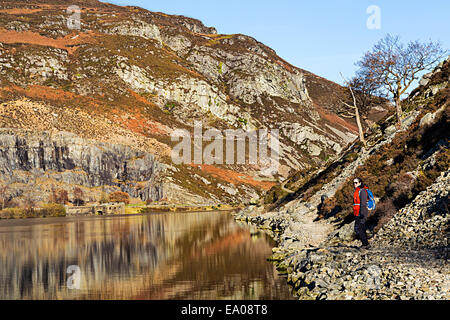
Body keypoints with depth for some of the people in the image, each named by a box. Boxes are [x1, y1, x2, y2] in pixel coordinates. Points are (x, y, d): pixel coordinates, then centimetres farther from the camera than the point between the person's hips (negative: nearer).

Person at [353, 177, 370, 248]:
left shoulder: (362, 191, -14)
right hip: (358, 214, 10)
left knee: (357, 229, -11)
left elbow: (363, 203, -20)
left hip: (361, 213, -10)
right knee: (362, 229, 10)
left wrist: (362, 215, -26)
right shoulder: (357, 191, 16)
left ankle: (366, 244, -8)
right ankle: (365, 244, 14)